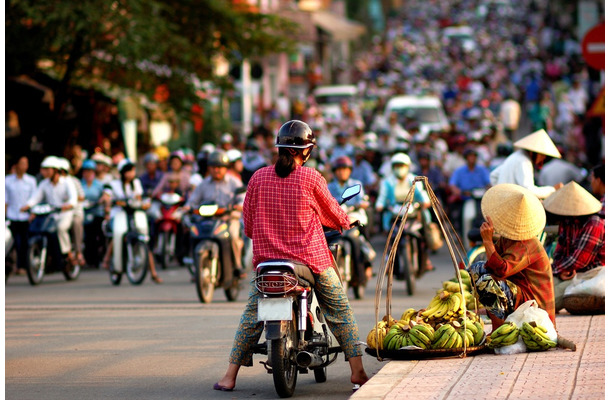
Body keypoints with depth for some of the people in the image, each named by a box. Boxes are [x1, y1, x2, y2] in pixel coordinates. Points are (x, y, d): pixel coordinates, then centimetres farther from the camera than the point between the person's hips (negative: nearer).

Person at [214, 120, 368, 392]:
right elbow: (332, 214, 7)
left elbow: (248, 220, 8)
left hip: (267, 257, 2)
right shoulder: (310, 178, -7)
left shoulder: (259, 177, 0)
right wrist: (347, 221, 30)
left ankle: (230, 377, 9)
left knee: (251, 316, 12)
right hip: (310, 256, -2)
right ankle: (357, 370, 11)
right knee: (340, 312, 12)